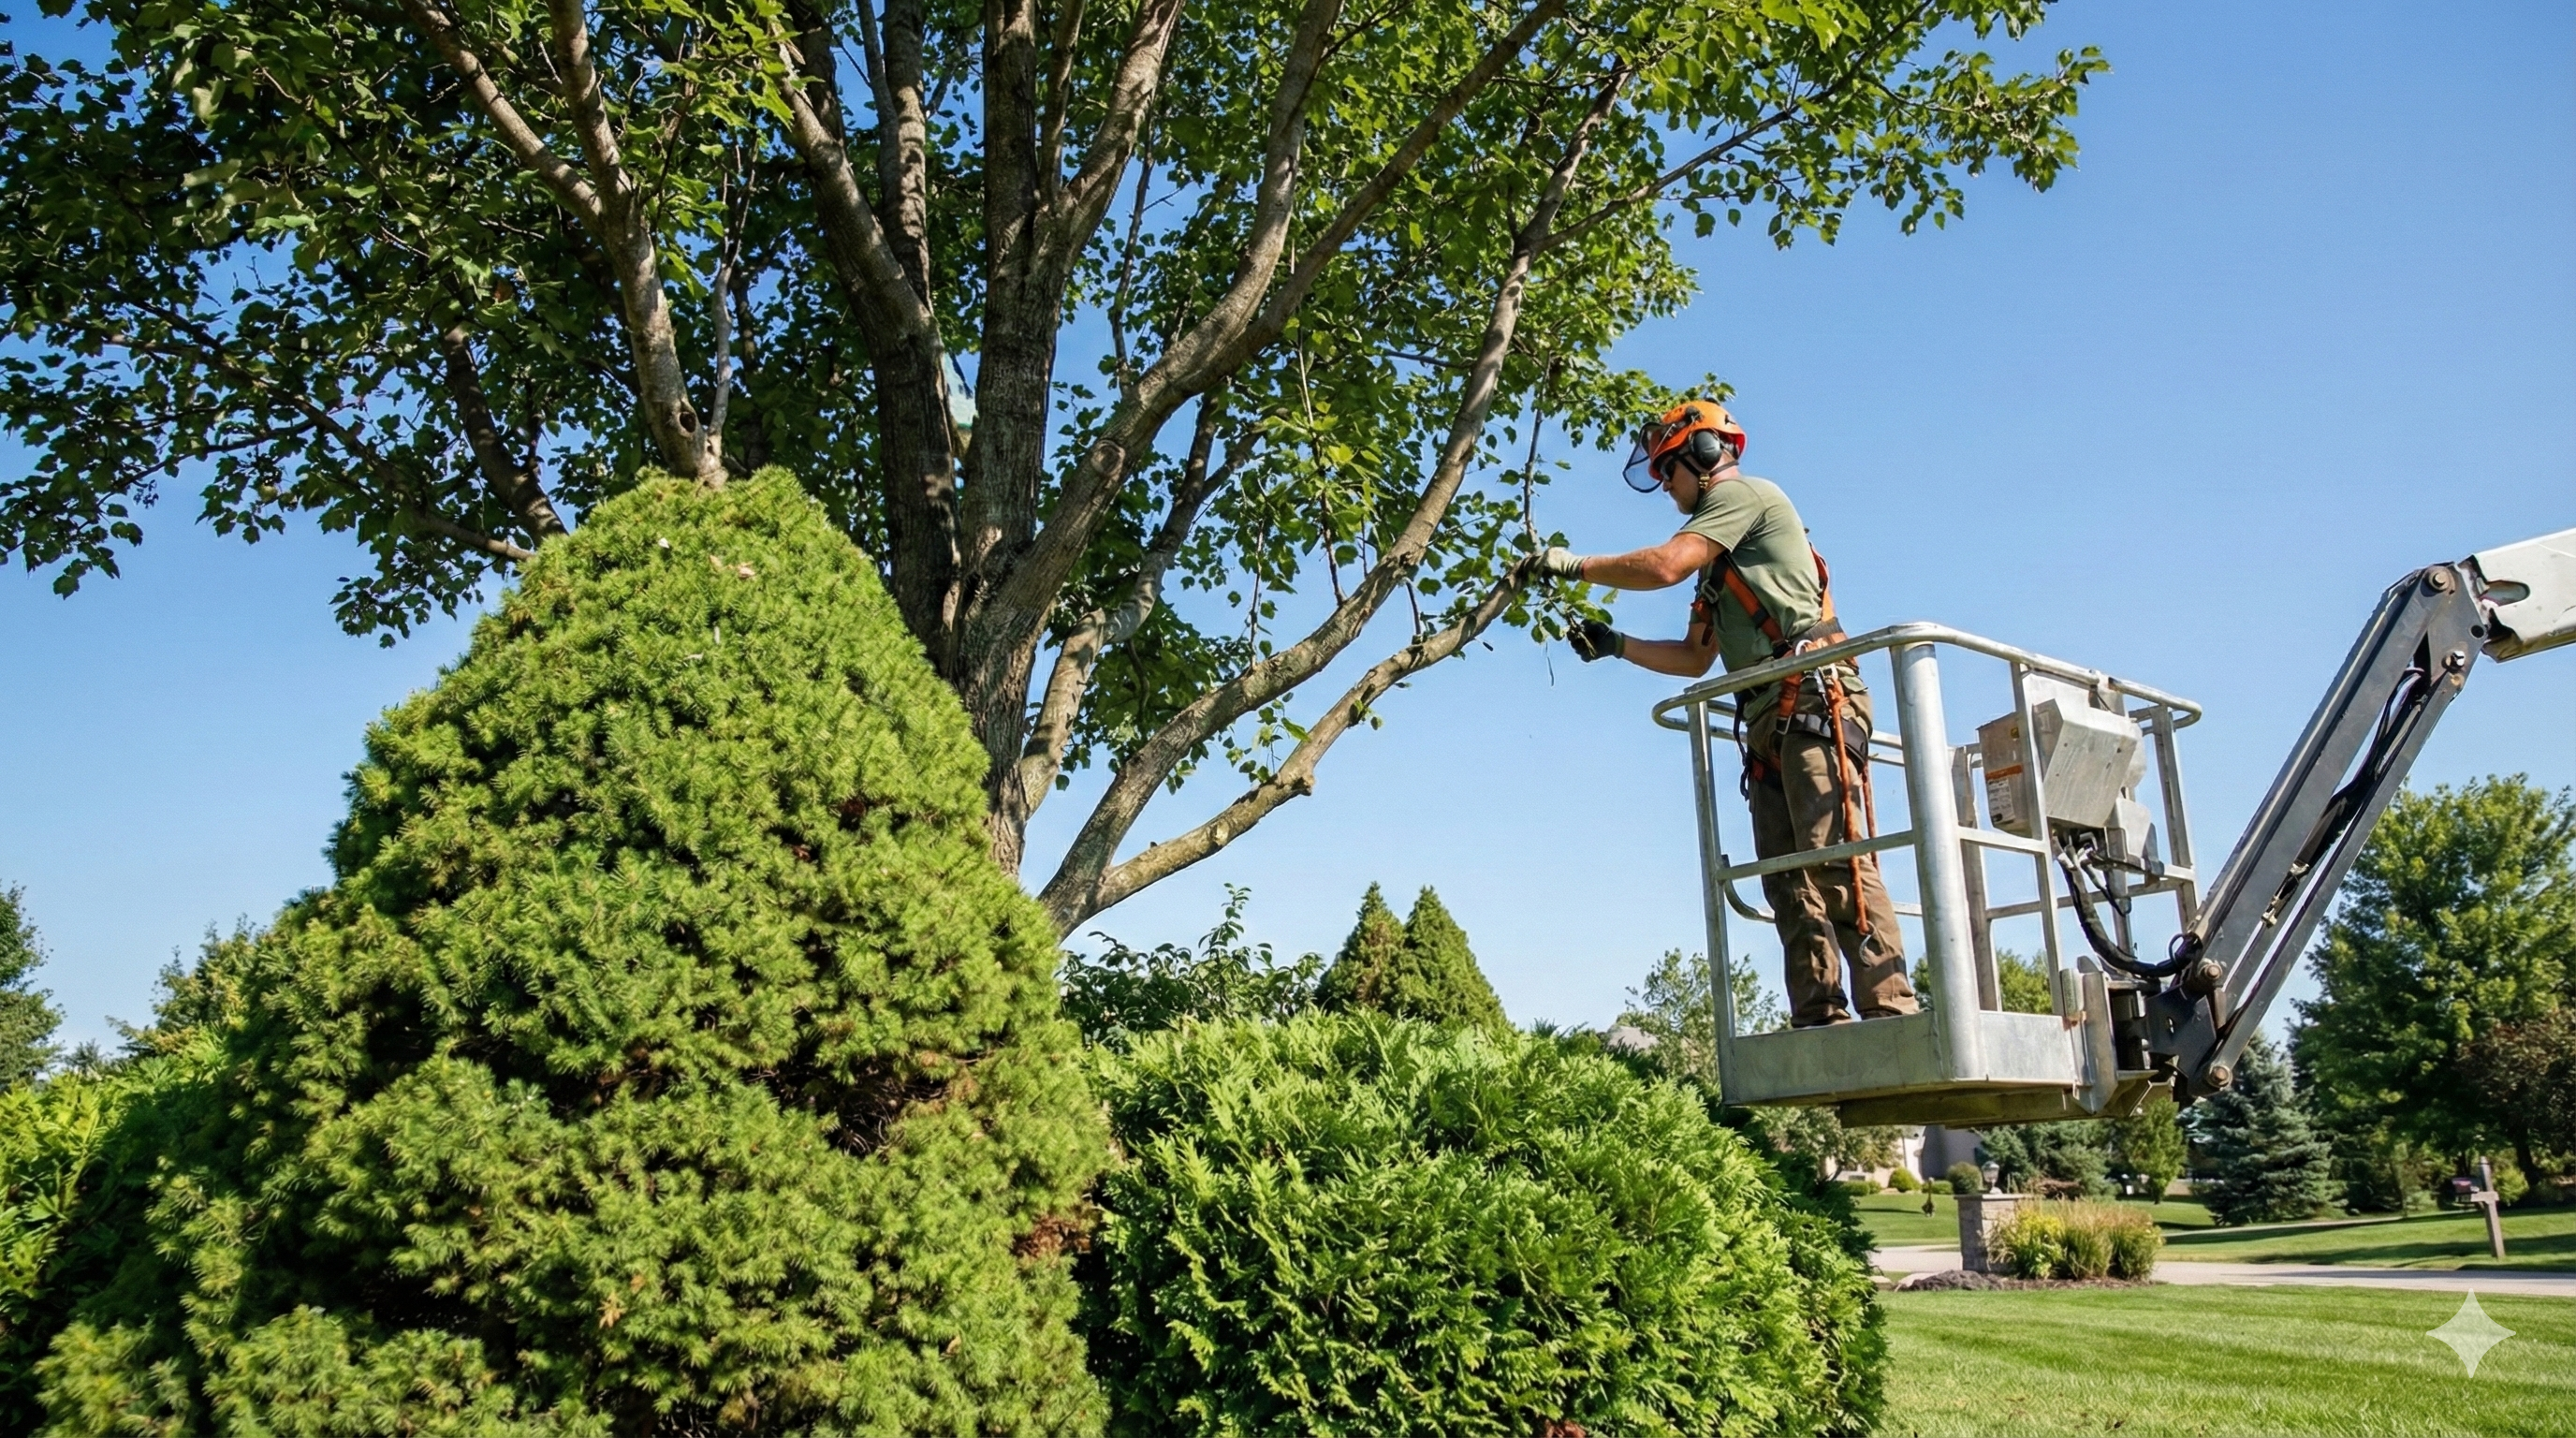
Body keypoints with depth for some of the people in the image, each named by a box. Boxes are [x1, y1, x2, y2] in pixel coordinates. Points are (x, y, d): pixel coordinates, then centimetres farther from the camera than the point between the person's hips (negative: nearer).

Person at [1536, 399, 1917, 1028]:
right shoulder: (1721, 563, 32)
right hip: (1770, 723, 10)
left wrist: (1574, 565, 2)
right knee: (1789, 882, -2)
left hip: (1813, 698, -10)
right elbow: (1695, 658, 31)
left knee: (1835, 860, -20)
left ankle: (1890, 1014, -25)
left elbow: (1665, 565, -9)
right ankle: (1819, 1022, -7)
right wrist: (1615, 644, 21)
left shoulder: (1743, 492, 5)